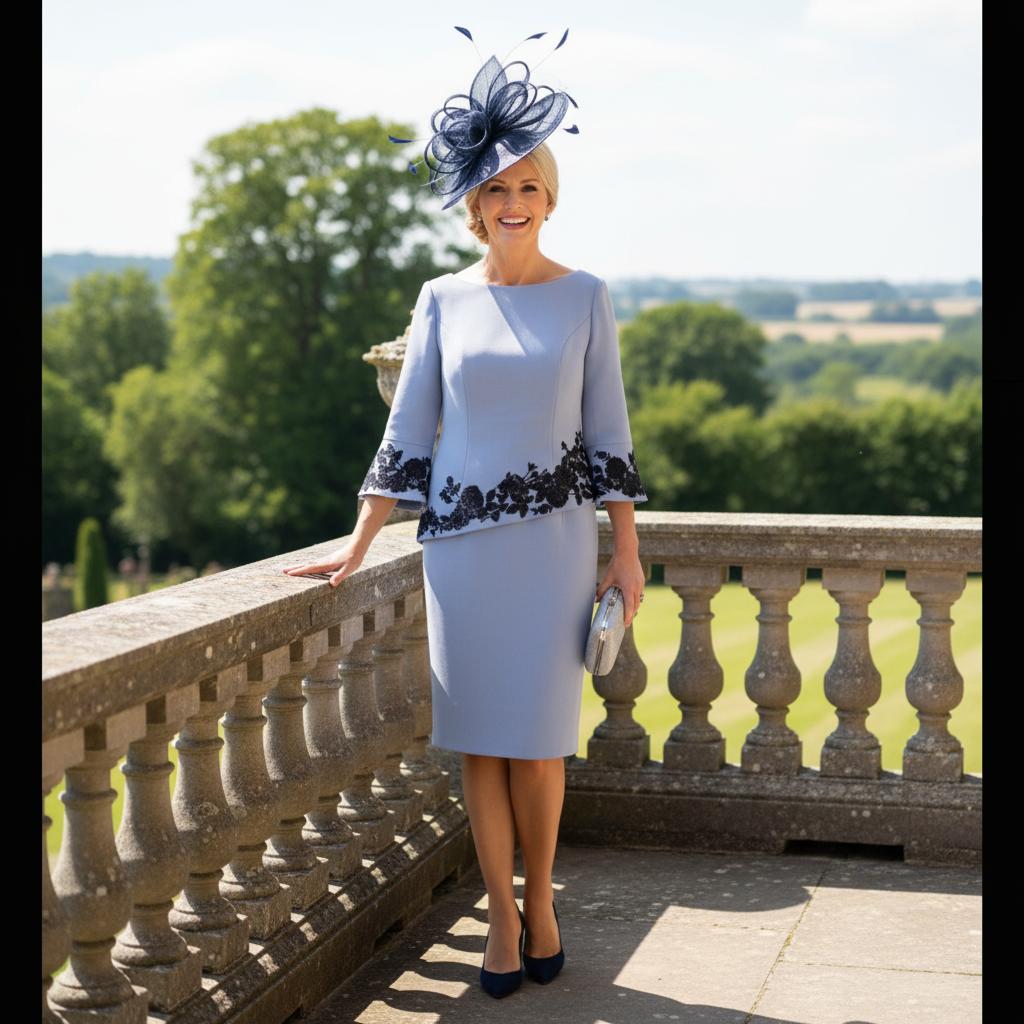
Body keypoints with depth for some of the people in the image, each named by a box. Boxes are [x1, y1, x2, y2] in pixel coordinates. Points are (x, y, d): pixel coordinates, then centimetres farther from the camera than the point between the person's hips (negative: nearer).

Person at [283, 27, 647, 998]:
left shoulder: (584, 296, 3)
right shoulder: (443, 300, 4)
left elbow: (606, 430, 4)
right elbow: (407, 431, 5)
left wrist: (626, 550, 1)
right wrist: (359, 543, 0)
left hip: (554, 537, -1)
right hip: (461, 540, 1)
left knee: (536, 736, 0)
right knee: (480, 738, 3)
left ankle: (541, 900, 20)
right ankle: (501, 916, 15)